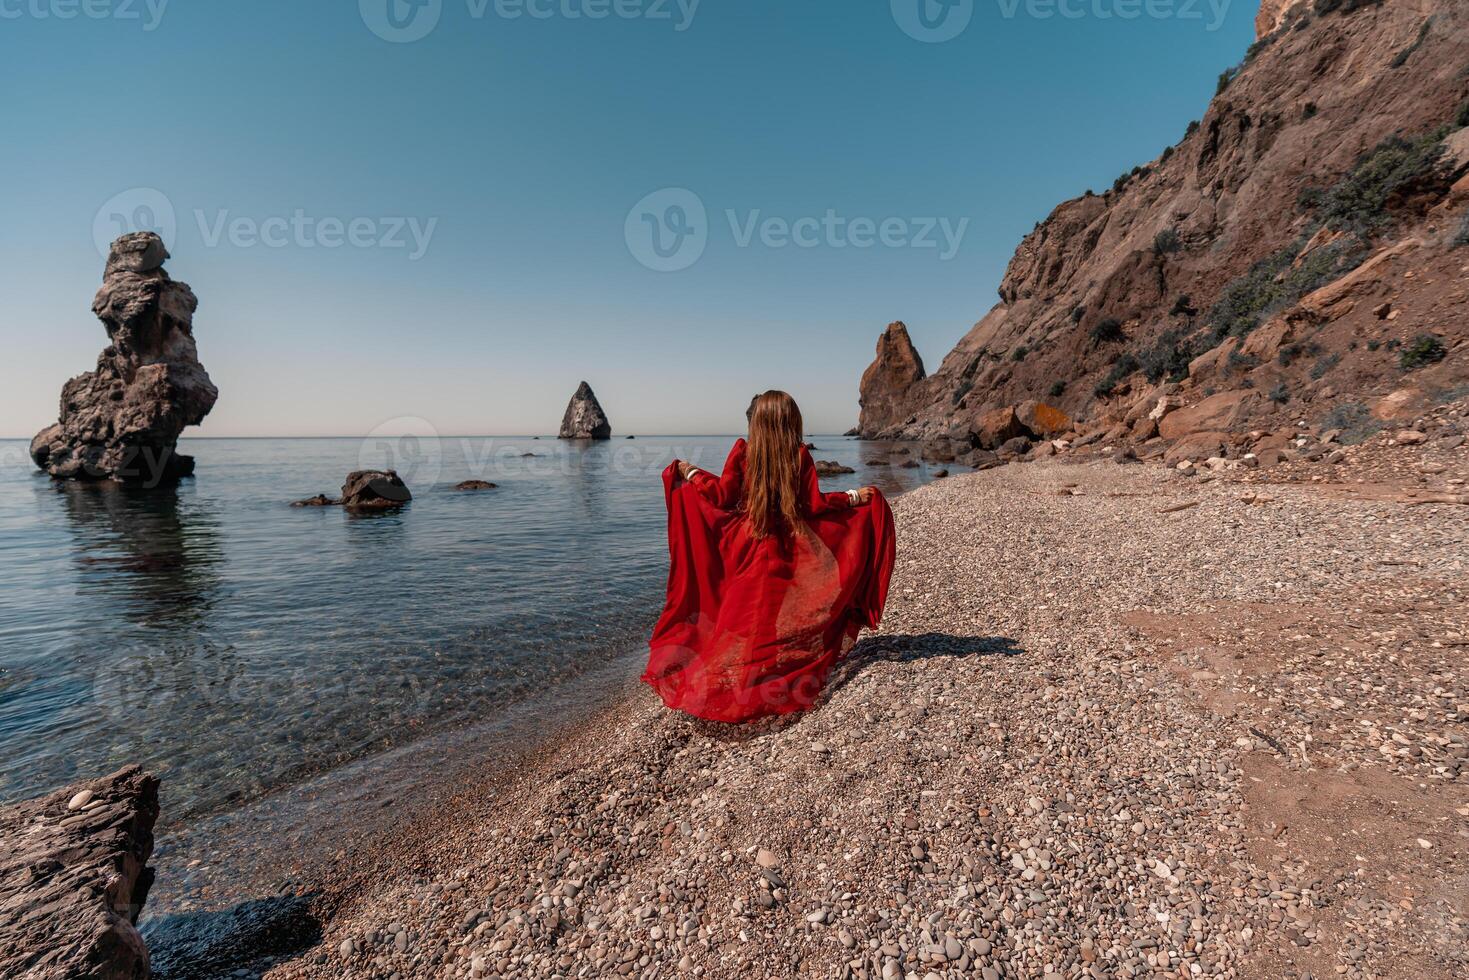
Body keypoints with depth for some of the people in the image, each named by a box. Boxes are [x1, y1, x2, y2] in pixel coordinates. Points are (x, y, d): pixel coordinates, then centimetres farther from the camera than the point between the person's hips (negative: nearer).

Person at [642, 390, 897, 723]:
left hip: (746, 546, 1)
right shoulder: (799, 454, -7)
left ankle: (734, 678, 16)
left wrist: (690, 473, 11)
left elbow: (722, 495, -5)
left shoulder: (743, 451, -6)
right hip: (788, 549, 0)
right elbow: (814, 504, -8)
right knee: (782, 613, 12)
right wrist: (855, 496, 5)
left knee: (741, 611, 10)